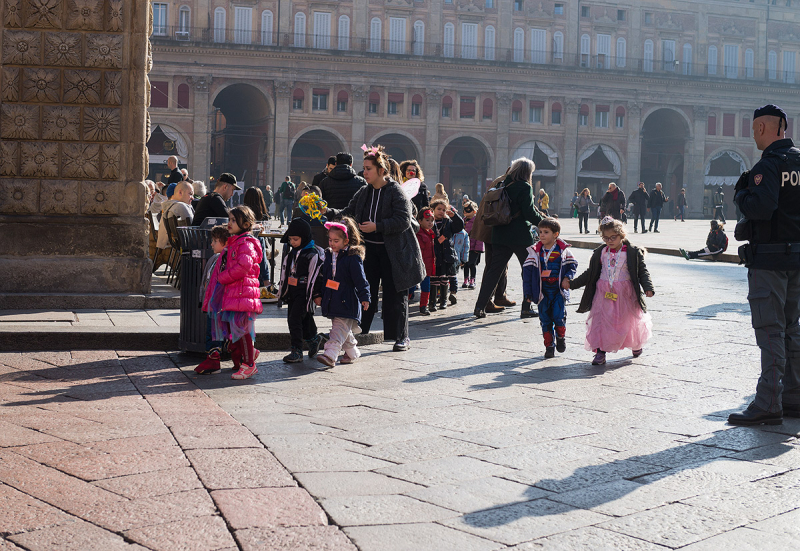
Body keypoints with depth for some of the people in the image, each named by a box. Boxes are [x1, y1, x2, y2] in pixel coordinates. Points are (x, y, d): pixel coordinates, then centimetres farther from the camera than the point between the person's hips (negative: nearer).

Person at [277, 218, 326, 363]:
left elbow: (313, 278, -13)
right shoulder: (290, 254, 13)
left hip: (303, 292, -8)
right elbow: (284, 272, 21)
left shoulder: (313, 255, -11)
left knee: (295, 319, -14)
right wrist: (282, 291, 22)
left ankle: (297, 351, -8)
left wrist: (310, 297, -15)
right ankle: (313, 339, 38)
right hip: (292, 292, 8)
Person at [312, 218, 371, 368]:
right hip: (331, 301, 8)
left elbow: (360, 279, -13)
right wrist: (318, 294, 18)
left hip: (347, 302, -8)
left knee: (339, 329, -13)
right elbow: (322, 276, 19)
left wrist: (364, 297, -17)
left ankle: (330, 354, -23)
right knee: (344, 330, 17)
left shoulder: (353, 257, -11)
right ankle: (352, 352, 31)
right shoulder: (329, 256, 11)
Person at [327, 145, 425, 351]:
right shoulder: (364, 193, 9)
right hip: (369, 249, 5)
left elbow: (403, 220, -17)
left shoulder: (395, 191, -11)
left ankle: (402, 337, 12)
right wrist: (328, 212, -4)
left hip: (393, 252, -5)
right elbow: (348, 213, 13)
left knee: (395, 295, 1)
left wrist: (377, 226, -21)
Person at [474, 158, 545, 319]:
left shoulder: (503, 185, 8)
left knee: (493, 270, 6)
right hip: (521, 237, -6)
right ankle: (526, 307, 9)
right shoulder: (525, 188, -11)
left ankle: (480, 306, -1)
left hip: (500, 236, 6)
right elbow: (529, 213, -14)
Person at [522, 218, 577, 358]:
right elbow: (527, 271, 2)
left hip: (559, 290, -2)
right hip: (543, 291, 2)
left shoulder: (563, 250, -2)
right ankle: (549, 346, 14)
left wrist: (567, 278, -14)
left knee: (558, 315, -11)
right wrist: (528, 293, -1)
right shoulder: (535, 251, 1)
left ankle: (561, 337, 18)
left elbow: (572, 264, 6)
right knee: (545, 319, 3)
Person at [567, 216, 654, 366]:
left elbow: (642, 272, -2)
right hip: (604, 292, 2)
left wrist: (648, 288, -18)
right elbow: (590, 273, 13)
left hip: (625, 293, -2)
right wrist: (572, 283, 7)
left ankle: (636, 345, 37)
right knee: (600, 320, -7)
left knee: (629, 320, 9)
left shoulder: (633, 252, -4)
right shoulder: (600, 252, 5)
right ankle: (600, 352, -2)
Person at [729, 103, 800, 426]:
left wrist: (741, 193, -9)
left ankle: (768, 405, -7)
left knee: (770, 332, -7)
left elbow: (760, 207, -27)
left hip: (769, 260, -8)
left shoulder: (769, 164, -15)